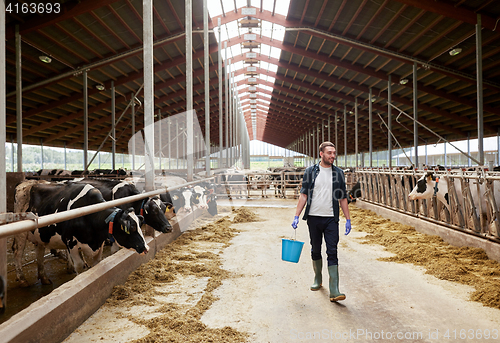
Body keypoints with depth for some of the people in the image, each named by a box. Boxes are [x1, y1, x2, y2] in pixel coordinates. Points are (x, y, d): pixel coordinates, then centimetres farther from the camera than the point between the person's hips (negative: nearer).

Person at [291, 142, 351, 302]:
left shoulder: (338, 173, 6)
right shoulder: (310, 171, 2)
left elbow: (343, 198, 9)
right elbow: (304, 195, 1)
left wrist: (348, 219, 6)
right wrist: (297, 216, -5)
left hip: (331, 219, 0)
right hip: (313, 217, 0)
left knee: (332, 253, -5)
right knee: (315, 251, 13)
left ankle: (334, 291, -2)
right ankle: (318, 279, 35)